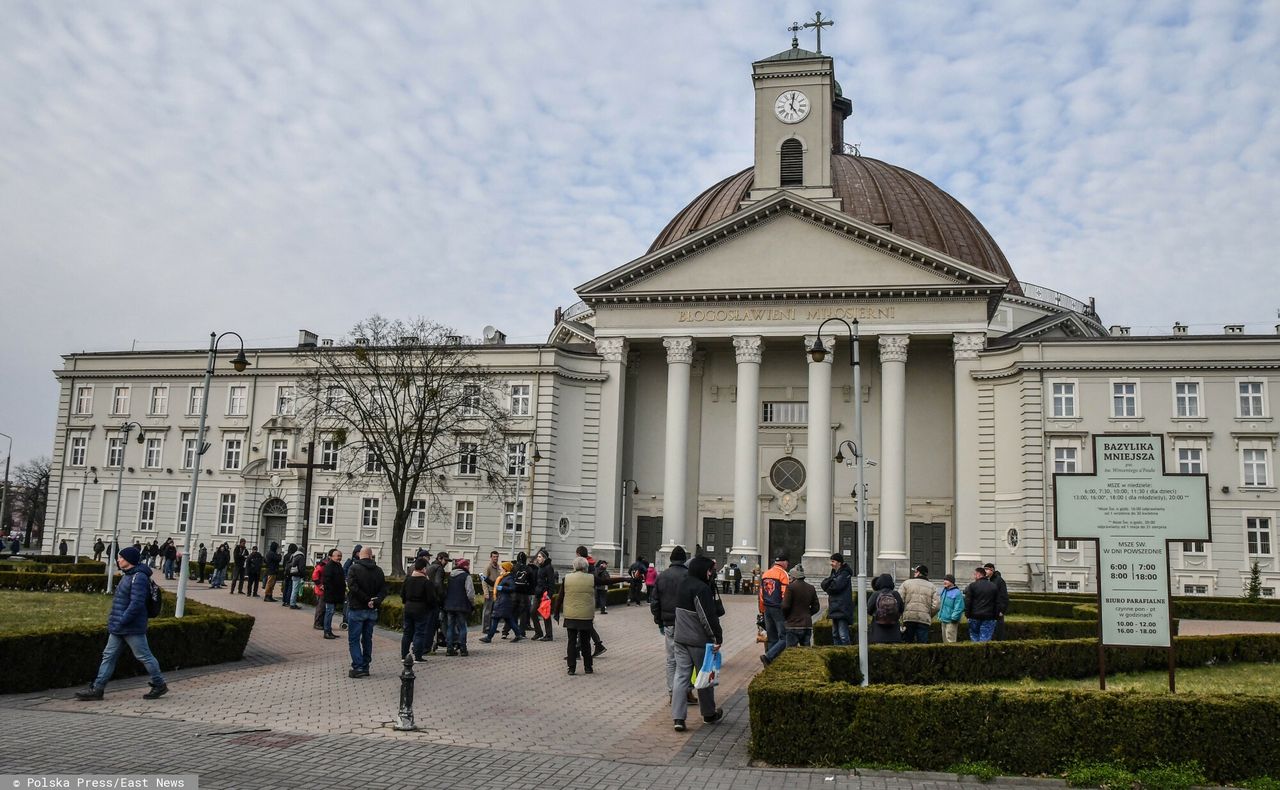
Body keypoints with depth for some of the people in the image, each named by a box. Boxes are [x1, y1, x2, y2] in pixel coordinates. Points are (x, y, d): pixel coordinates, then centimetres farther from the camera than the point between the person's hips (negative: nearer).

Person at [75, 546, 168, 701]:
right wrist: (113, 620, 18)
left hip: (133, 629, -10)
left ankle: (160, 685, 13)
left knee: (144, 656, 0)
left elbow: (136, 604, -26)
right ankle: (97, 689, 12)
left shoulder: (139, 578, -19)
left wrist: (121, 621, -26)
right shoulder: (128, 575, 14)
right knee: (109, 656, 8)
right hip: (118, 629, 10)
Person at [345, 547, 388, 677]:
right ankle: (365, 667, 18)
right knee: (367, 639, 14)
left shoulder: (354, 568, -8)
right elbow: (383, 590, 0)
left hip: (357, 609, -5)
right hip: (372, 611, 5)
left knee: (354, 640, 1)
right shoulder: (378, 570, 6)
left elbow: (353, 587, -19)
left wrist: (367, 600, -16)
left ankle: (358, 667, -8)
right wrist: (375, 601, -11)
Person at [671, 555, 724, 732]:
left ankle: (678, 717, -3)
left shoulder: (682, 584, 9)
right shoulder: (701, 588, -18)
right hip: (699, 640, -7)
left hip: (680, 638, 7)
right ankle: (709, 714, 25)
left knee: (681, 675, 4)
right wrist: (718, 638, -17)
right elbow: (708, 616, -20)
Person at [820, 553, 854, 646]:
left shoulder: (845, 574, -8)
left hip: (842, 609, -9)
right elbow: (824, 584, 9)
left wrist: (828, 589, 0)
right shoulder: (834, 573, 19)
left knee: (843, 635, -13)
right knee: (835, 635, 13)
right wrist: (831, 580, -9)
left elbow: (836, 586, -20)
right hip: (834, 608, 9)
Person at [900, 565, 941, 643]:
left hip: (908, 617, -1)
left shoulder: (906, 583, 4)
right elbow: (936, 605, 0)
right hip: (924, 619, 1)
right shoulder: (932, 587, 9)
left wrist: (902, 614, 9)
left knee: (907, 643, 7)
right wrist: (929, 616, 14)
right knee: (922, 644, 3)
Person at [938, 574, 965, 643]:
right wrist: (940, 615, 20)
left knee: (950, 639, -10)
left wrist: (954, 618, -22)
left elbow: (959, 608, -19)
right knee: (945, 639, 16)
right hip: (943, 620, 9)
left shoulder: (957, 593, -15)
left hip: (951, 622, -9)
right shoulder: (944, 591, 14)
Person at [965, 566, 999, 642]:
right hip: (989, 617, 2)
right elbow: (997, 603, 9)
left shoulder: (972, 586, -4)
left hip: (974, 616, -2)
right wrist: (996, 615, 14)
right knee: (985, 639, 1)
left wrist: (967, 614, 3)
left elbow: (967, 601, -6)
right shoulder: (994, 586, 7)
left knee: (974, 637, 9)